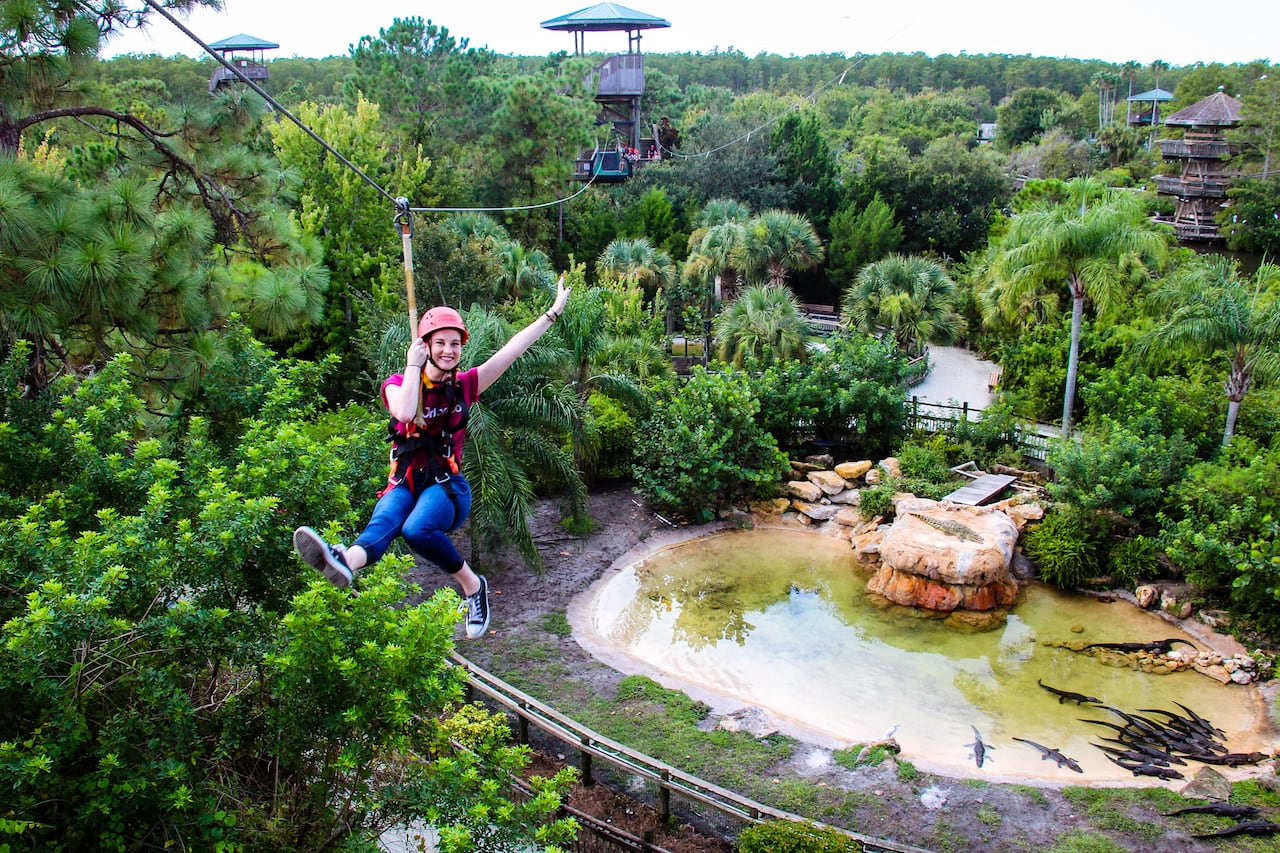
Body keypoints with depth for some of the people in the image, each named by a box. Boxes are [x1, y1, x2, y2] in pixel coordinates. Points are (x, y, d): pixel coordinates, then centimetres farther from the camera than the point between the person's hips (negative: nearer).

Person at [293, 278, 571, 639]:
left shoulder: (464, 385, 10)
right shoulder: (398, 383, 5)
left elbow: (513, 349, 8)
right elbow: (405, 412, -19)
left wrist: (553, 312, 8)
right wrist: (413, 366, -11)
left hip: (448, 485, 0)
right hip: (405, 483, 0)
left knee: (418, 529, -35)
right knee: (384, 523, -35)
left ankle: (472, 584, -19)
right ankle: (345, 561, -66)